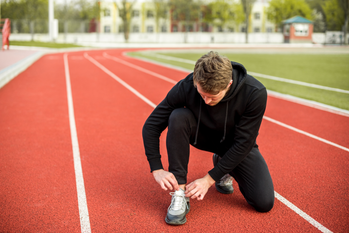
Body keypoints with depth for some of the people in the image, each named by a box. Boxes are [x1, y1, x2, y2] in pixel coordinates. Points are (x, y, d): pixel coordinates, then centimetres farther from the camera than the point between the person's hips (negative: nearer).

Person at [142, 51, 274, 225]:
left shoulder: (255, 93, -33)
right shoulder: (186, 87, -29)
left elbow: (243, 143, -26)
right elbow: (151, 126, -20)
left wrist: (210, 178, -26)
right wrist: (157, 169, -27)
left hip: (237, 144, 0)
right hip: (203, 136, 1)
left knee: (264, 203, -16)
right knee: (178, 117, -33)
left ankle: (223, 167, 14)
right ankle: (180, 194, -22)